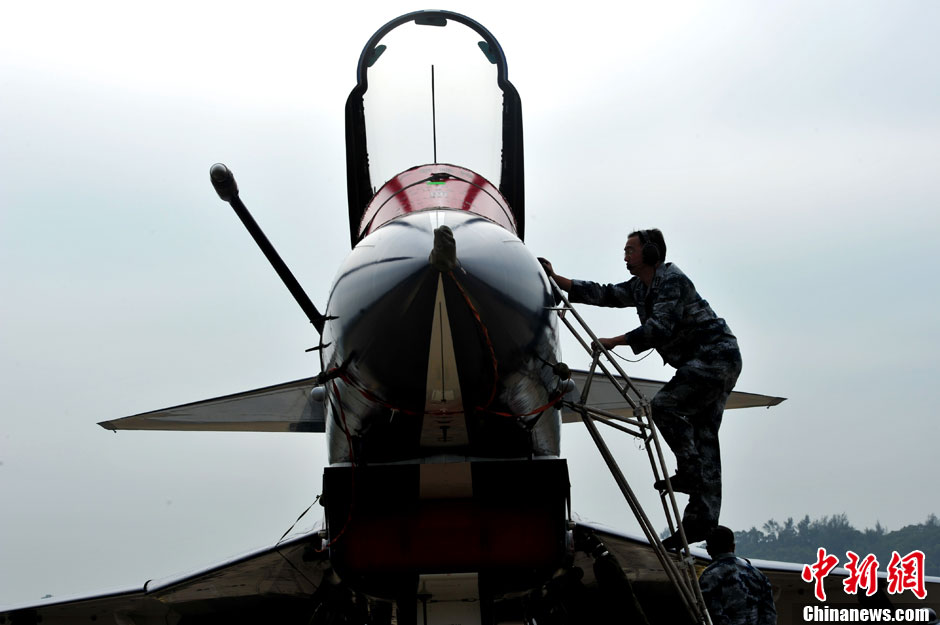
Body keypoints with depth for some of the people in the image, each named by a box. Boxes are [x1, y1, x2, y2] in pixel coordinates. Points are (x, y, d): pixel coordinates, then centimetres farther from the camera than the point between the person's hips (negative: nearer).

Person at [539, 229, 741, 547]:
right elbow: (603, 294, 15)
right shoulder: (640, 287, 15)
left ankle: (690, 473, -13)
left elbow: (660, 327, -25)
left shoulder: (671, 280, -14)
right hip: (702, 362, 10)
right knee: (702, 436, 4)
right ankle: (702, 519, 2)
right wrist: (556, 279, 10)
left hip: (716, 356, -10)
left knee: (664, 405, -21)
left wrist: (615, 341, -21)